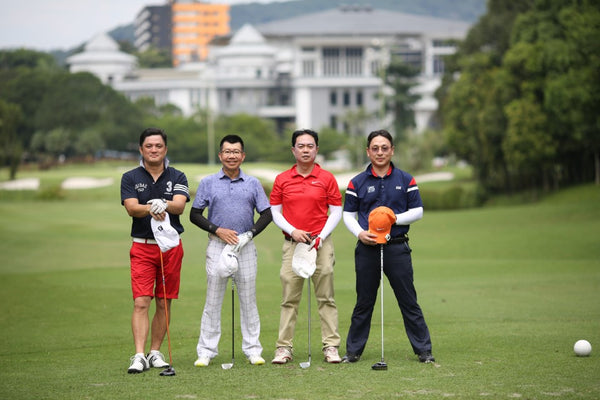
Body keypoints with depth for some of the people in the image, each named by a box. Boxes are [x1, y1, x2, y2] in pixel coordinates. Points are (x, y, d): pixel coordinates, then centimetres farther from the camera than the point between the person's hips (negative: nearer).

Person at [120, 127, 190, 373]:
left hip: (171, 246, 1)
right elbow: (131, 208, -12)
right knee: (141, 302, -11)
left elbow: (179, 205, -13)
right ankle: (139, 356, -15)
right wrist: (150, 209, -33)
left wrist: (163, 204, -36)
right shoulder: (130, 178, 4)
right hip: (142, 247, -1)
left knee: (164, 304, 6)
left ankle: (155, 352, 17)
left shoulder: (177, 177, 5)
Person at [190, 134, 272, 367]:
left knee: (248, 300, 3)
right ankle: (206, 351, 3)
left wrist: (249, 234, -7)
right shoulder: (208, 183, 6)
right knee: (213, 301, -1)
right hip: (217, 246, -1)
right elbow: (195, 215, 5)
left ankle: (252, 350, 9)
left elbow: (266, 214, 8)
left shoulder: (252, 184, 8)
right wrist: (218, 230, -7)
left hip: (246, 247, 1)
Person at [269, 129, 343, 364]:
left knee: (325, 298, 0)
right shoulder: (281, 180, 7)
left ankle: (331, 346, 2)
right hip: (292, 244, 1)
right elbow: (274, 212, 9)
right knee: (289, 299, 1)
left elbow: (336, 212, 5)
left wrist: (321, 237, -7)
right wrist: (292, 230, -7)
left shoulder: (327, 178, 4)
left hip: (321, 244, -1)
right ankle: (284, 347, 3)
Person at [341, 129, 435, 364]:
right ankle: (353, 351, 14)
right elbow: (348, 215, 7)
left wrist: (394, 218, -11)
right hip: (367, 248, 1)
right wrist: (360, 233, -11)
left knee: (409, 301, 0)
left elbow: (417, 211, 6)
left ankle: (423, 350, 5)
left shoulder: (405, 180, 5)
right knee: (364, 303, 6)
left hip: (397, 247, -1)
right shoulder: (357, 183, 6)